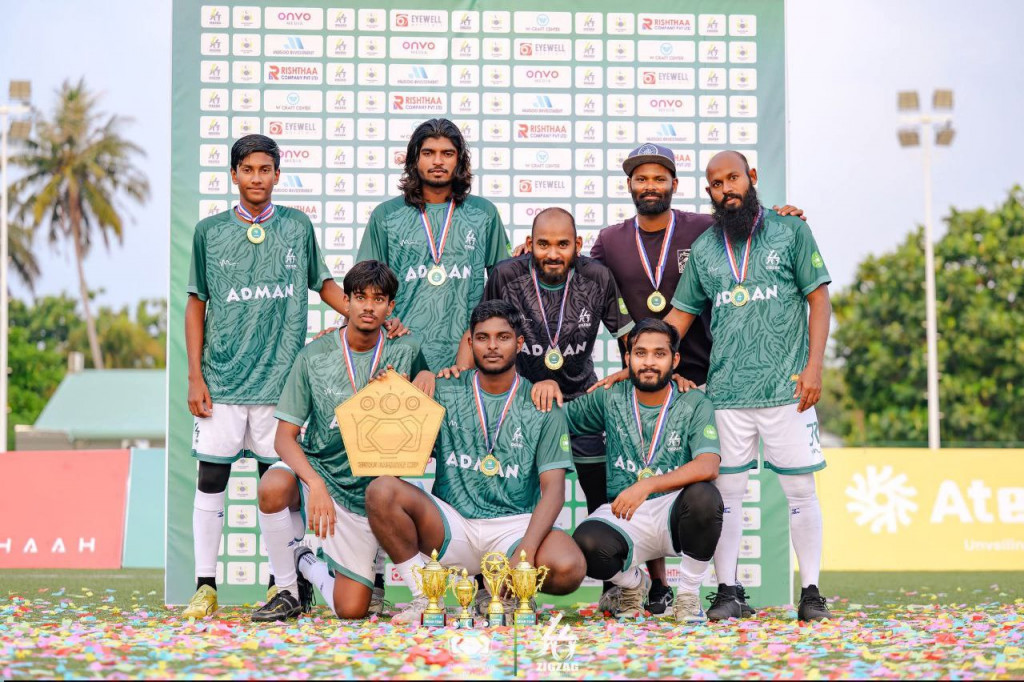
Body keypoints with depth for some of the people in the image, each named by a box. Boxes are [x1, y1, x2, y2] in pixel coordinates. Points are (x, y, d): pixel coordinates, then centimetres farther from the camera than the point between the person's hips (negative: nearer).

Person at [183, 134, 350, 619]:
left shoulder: (297, 227, 6)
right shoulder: (210, 232, 5)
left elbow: (323, 283, 16)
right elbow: (196, 305, 9)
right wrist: (195, 376, 2)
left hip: (280, 378, 0)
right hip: (222, 379, 0)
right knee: (211, 479, -1)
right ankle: (205, 586, 5)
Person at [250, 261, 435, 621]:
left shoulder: (406, 352, -1)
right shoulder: (314, 357, -5)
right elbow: (285, 436, -8)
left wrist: (429, 374, -9)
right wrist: (315, 483, -27)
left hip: (366, 493, 1)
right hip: (316, 470, -1)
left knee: (352, 610, -7)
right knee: (274, 487, -38)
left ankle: (309, 566, 29)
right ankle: (289, 588, -11)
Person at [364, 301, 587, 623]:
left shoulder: (543, 407, 3)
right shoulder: (444, 393, 8)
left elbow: (553, 490, -5)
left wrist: (525, 554, -22)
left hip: (513, 525, -1)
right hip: (451, 522, 1)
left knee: (569, 568, -32)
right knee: (382, 491, -24)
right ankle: (424, 597, -10)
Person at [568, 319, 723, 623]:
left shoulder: (695, 405, -3)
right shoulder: (610, 399, 6)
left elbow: (708, 467, -19)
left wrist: (646, 486, -30)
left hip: (675, 514, -1)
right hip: (624, 519, 1)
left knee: (704, 496, -35)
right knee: (586, 544, -31)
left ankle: (689, 593, -10)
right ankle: (634, 582, 7)